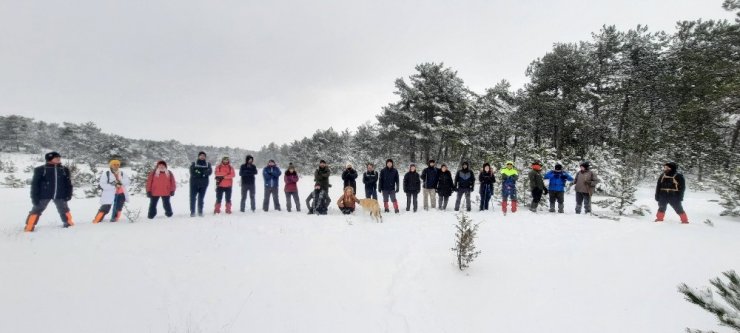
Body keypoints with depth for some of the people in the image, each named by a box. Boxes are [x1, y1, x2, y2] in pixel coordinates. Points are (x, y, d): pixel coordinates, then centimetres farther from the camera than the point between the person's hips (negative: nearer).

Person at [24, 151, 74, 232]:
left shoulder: (64, 170, 4)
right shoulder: (40, 170, -7)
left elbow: (68, 183, 8)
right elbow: (35, 184, -6)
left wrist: (68, 194, 0)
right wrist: (35, 197, -9)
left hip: (59, 195, 3)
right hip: (44, 195, -3)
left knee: (64, 210, 15)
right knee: (36, 210, 4)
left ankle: (68, 223, 30)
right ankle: (29, 227, 13)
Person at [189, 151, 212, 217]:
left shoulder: (208, 164, 9)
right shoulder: (194, 163, 6)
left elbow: (210, 171, -8)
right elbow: (192, 172, -8)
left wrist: (199, 173, -22)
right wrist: (202, 174, -19)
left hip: (203, 184, 1)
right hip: (194, 183, -1)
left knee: (201, 198, 6)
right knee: (192, 197, -2)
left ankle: (200, 212, 13)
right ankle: (192, 212, 6)